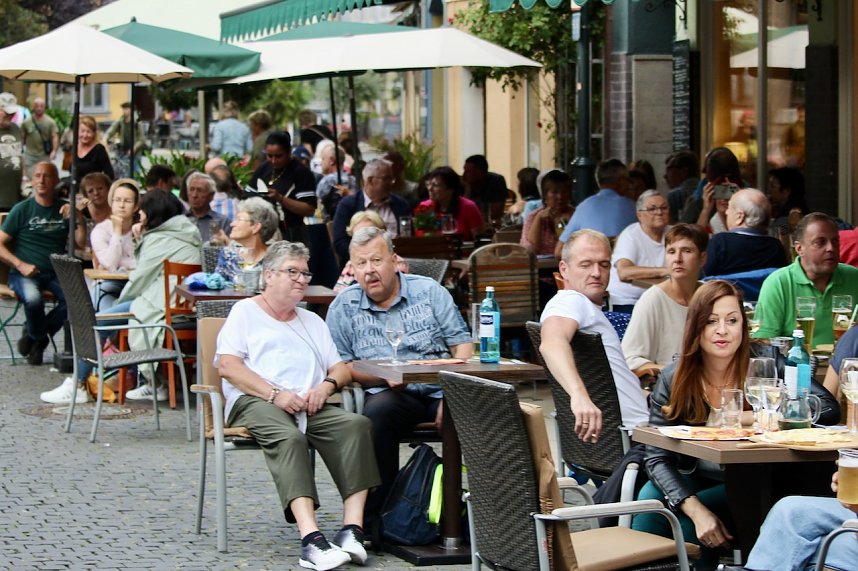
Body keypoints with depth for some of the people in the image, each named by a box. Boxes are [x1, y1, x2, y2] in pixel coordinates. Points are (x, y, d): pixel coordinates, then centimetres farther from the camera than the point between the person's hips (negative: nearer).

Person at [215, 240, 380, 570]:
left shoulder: (312, 321, 33)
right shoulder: (245, 312, 16)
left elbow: (341, 369, 23)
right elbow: (227, 366, 1)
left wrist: (326, 386, -3)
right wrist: (275, 394, -12)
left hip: (309, 404, 5)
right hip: (255, 402, -5)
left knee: (356, 424, -27)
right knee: (289, 436, -38)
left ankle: (352, 530, -38)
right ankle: (312, 541, -53)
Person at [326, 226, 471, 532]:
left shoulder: (429, 291, 9)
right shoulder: (343, 307, 9)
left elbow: (462, 343, 5)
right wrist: (385, 376, -14)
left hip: (439, 390, 1)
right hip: (389, 394, -1)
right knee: (377, 411, -36)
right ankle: (375, 516, -27)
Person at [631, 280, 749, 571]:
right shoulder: (673, 379, -6)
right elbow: (657, 457, -11)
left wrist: (749, 419, -29)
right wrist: (696, 509, -28)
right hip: (692, 481, 3)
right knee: (651, 499, -27)